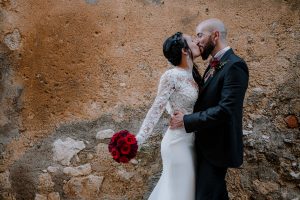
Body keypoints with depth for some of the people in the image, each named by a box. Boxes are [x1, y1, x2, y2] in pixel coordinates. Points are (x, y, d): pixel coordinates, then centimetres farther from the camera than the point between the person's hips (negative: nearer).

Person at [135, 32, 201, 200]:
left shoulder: (193, 74, 6)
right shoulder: (172, 76, -17)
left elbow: (195, 107, 8)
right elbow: (157, 108, -19)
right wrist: (139, 138, -24)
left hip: (190, 139, 8)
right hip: (178, 141, -8)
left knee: (187, 185, 20)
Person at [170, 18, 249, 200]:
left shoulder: (234, 66, -20)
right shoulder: (215, 64, 9)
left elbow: (225, 110, -28)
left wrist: (186, 120, -22)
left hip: (218, 145, -9)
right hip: (207, 142, 9)